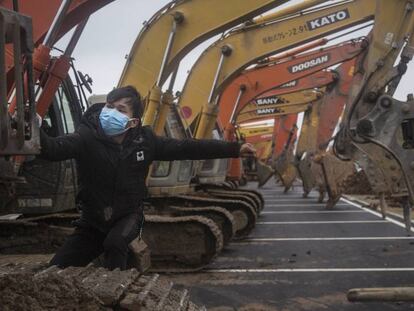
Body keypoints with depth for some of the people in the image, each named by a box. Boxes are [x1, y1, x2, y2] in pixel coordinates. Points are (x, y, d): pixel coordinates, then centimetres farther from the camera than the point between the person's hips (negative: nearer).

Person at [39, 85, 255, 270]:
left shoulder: (144, 141, -11)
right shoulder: (87, 137, -18)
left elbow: (186, 148, -7)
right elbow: (54, 148, -35)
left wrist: (234, 149, -7)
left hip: (128, 217, -1)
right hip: (93, 221, 1)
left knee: (115, 242, -34)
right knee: (56, 270, -5)